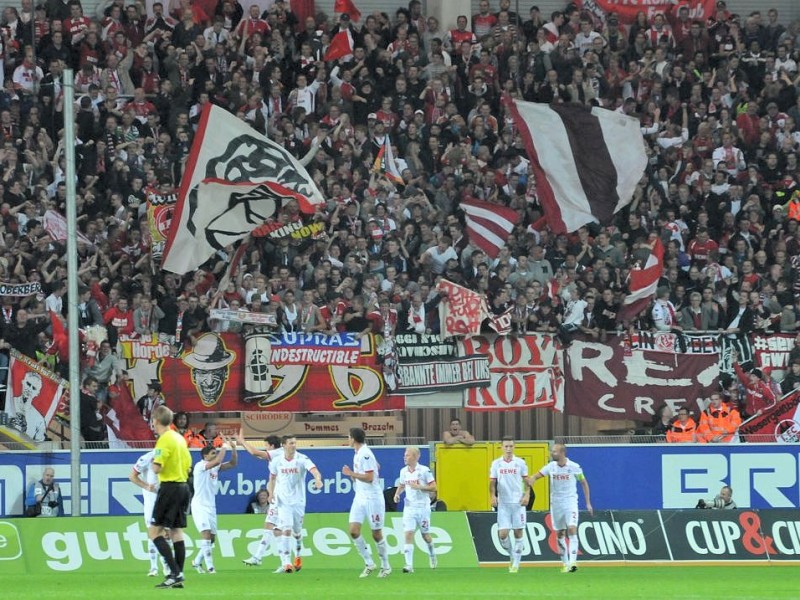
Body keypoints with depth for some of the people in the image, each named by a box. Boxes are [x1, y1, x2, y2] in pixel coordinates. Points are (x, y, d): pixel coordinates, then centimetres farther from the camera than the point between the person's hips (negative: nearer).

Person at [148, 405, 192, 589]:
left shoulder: (164, 439, -14)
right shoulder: (180, 438, 13)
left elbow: (157, 468, -19)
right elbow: (188, 465, 20)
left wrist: (154, 460, 0)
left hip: (169, 488, -9)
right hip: (183, 486, 9)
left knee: (154, 531, -5)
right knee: (176, 531, 9)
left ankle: (175, 572, -16)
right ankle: (178, 576, 7)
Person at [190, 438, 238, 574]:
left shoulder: (216, 467, 11)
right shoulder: (200, 466, -11)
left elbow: (233, 464, 10)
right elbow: (218, 461, -26)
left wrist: (233, 448, -2)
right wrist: (224, 447, -15)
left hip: (211, 506, 8)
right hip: (199, 505, -8)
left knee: (211, 539, 8)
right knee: (206, 534, -18)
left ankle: (197, 561, 26)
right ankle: (210, 566, -21)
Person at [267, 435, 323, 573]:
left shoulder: (302, 459, -9)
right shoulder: (276, 461, -1)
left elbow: (313, 469, -26)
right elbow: (273, 477, 15)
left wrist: (318, 479, -48)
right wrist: (271, 493, 0)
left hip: (298, 501, 0)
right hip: (283, 502, 0)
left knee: (297, 532, 12)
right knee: (286, 530, -14)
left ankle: (298, 555, 40)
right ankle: (286, 562, -14)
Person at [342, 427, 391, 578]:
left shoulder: (365, 454, -17)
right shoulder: (358, 454, 11)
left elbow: (369, 477, -23)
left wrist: (352, 474, -17)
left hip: (372, 498, -8)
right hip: (360, 498, 8)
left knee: (377, 534, 0)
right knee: (354, 530, -4)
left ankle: (386, 566, 14)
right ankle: (369, 563, 5)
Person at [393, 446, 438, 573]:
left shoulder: (424, 470, -9)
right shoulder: (403, 471, 5)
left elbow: (433, 488, -10)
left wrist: (418, 487, -21)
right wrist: (397, 494, 2)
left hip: (423, 507, -3)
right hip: (409, 507, 3)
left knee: (425, 535, 10)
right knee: (408, 534, -11)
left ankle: (432, 554, 41)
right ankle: (409, 565, -16)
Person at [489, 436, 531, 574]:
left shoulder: (520, 463, 3)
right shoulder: (496, 463, 5)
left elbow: (526, 481, 6)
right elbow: (492, 482, 8)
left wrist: (527, 495, -9)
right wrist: (493, 496, -8)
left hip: (518, 502, -1)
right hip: (503, 504, 1)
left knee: (518, 533, -1)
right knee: (503, 534, -7)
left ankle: (516, 564, 6)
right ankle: (512, 556, 18)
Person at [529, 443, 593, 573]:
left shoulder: (574, 467, -9)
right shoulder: (551, 467, -2)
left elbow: (584, 483, 2)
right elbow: (535, 476, 1)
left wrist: (588, 503, 2)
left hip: (570, 503, -4)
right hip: (556, 503, 4)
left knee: (572, 530, -18)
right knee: (560, 534, 7)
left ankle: (573, 562, -24)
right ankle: (565, 563, 18)